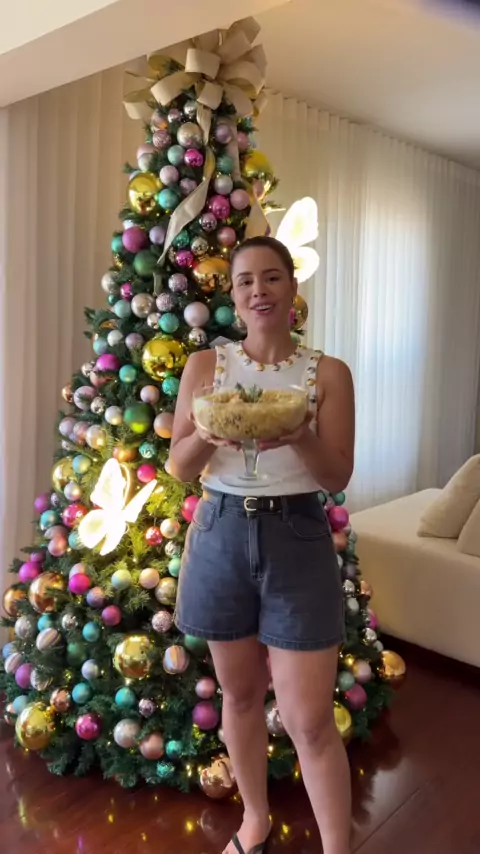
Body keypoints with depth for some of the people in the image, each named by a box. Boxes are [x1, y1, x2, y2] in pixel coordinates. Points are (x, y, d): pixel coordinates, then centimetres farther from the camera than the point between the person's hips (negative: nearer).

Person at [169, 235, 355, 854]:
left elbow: (337, 478, -5)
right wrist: (210, 431, -20)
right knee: (240, 694, 18)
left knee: (310, 720, 2)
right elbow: (179, 467, 1)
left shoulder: (329, 373, -2)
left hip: (298, 541, -2)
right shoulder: (205, 366, 1)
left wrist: (299, 436, -24)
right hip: (221, 536, 2)